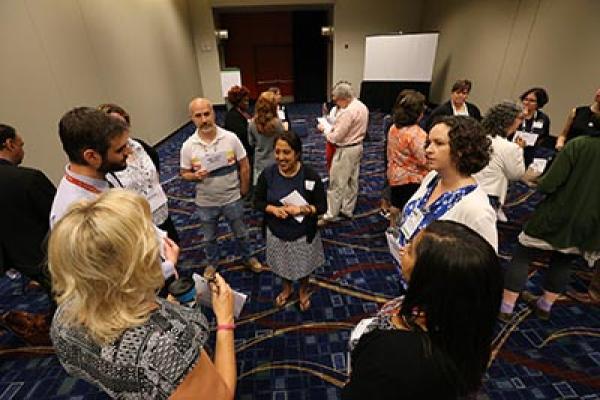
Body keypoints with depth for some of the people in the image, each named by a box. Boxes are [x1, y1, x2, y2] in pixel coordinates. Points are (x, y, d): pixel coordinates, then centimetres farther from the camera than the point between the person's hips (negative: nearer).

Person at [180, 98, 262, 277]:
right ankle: (212, 262, 50)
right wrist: (195, 176, -24)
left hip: (232, 199, -1)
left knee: (241, 233, 20)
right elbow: (184, 174, -2)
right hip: (205, 203, 1)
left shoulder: (231, 138, -15)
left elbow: (244, 166, -6)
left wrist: (243, 191, -2)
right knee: (209, 238, 23)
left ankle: (248, 257, 47)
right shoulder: (188, 146, -12)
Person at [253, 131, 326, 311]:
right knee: (282, 266, 27)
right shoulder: (267, 174, -15)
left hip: (303, 235, -2)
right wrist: (273, 209, -24)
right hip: (276, 233, 2)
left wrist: (302, 209, -30)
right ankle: (287, 288, 60)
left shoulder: (311, 176, -21)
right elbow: (257, 202, -4)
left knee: (303, 267, 23)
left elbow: (322, 207, -13)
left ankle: (304, 290, 57)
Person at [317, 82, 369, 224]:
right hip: (357, 146, 10)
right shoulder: (362, 106, 6)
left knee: (336, 184, 0)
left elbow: (336, 137, -22)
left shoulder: (347, 112, -24)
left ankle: (330, 215, 10)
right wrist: (336, 125, 6)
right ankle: (347, 210, 30)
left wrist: (324, 129, -6)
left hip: (345, 150, -10)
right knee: (352, 181, 16)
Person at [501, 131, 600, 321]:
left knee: (522, 256, 8)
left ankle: (505, 308, 11)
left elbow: (547, 185, -20)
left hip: (555, 217, -5)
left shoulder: (578, 144, -15)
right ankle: (545, 306, 36)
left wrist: (541, 181, 1)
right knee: (562, 263, 23)